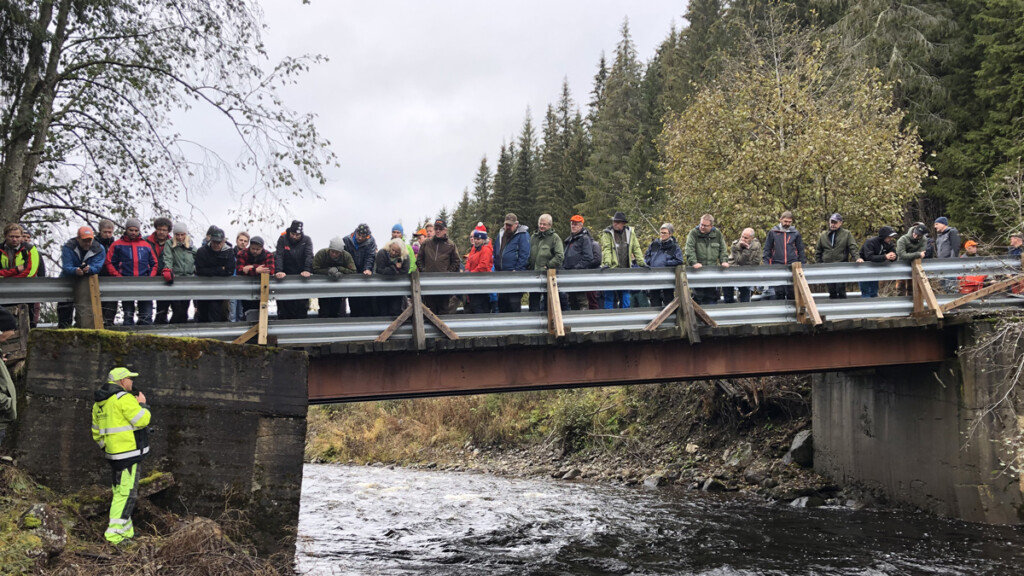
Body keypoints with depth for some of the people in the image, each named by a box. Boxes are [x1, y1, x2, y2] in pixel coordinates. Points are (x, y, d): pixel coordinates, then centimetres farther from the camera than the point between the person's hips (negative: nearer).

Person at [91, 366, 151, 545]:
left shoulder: (99, 403, 14)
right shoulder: (124, 398, -15)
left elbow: (97, 433, 19)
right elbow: (143, 420, -16)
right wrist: (143, 404, 0)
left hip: (113, 453, 10)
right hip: (128, 453, -10)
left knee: (119, 492, 16)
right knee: (127, 493, -6)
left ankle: (126, 532, 23)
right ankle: (114, 533, -8)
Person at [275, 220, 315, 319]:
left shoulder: (306, 240, 2)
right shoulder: (283, 239, 1)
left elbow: (309, 256, -10)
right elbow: (279, 256, -10)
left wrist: (307, 270, -27)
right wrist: (279, 271, -26)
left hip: (302, 277, 0)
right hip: (286, 276, 0)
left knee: (302, 304, -3)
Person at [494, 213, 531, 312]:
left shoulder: (522, 235, -8)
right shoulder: (501, 234, 15)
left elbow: (524, 255, -14)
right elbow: (496, 252, 22)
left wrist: (517, 270, -18)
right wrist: (496, 268, 13)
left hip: (515, 274, -7)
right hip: (501, 273, 7)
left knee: (514, 301, -6)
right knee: (501, 300, 12)